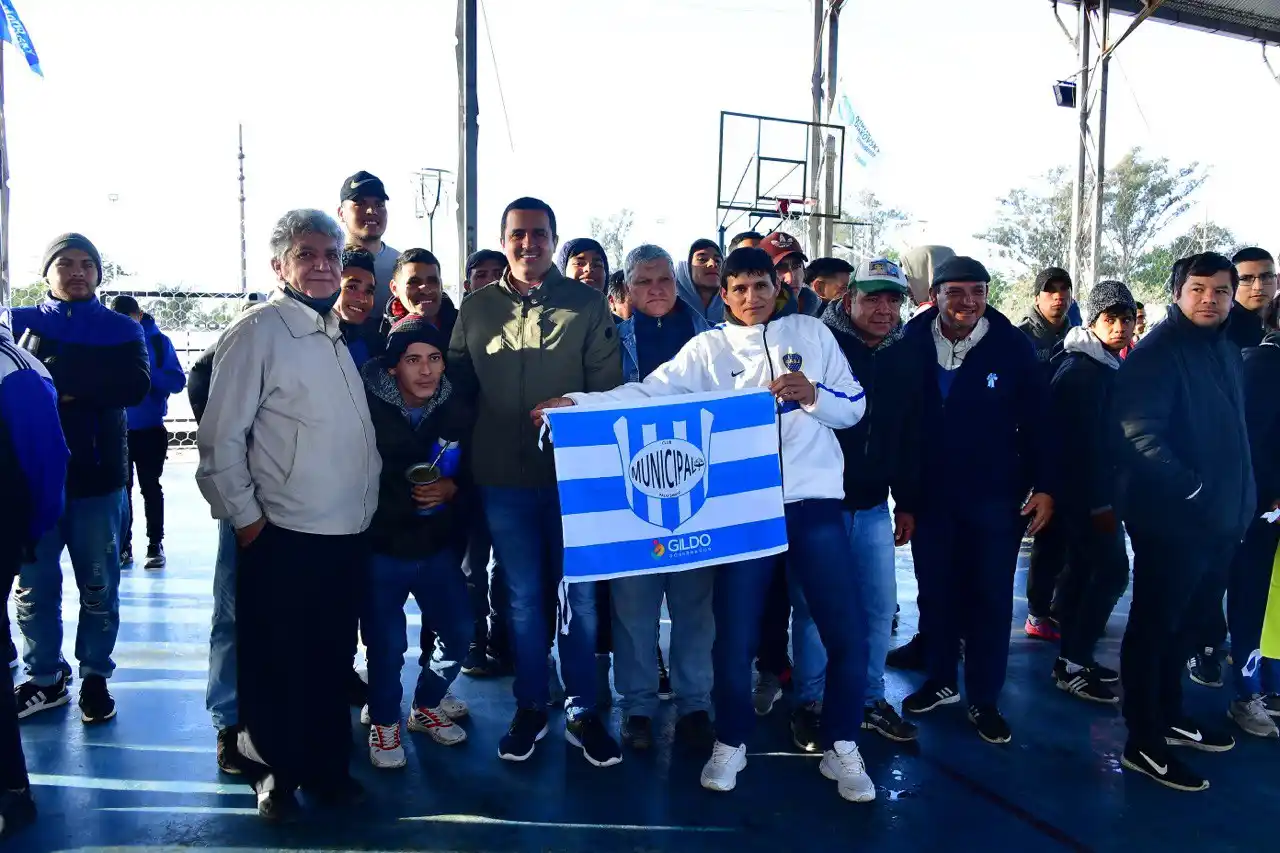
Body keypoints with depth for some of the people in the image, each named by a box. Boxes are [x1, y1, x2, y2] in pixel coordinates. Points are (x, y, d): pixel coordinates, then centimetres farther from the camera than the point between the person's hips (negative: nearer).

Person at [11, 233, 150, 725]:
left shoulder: (121, 329, 6)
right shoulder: (21, 323, 9)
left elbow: (137, 386, -11)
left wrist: (58, 381, -16)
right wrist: (92, 383, -19)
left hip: (97, 476, -1)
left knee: (98, 586, 7)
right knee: (34, 586, 7)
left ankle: (96, 677, 20)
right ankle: (44, 678, 22)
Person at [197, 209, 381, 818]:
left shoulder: (337, 334, 12)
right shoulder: (258, 331, -9)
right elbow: (221, 437, -11)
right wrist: (245, 517, -11)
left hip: (348, 531, 6)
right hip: (283, 535, -6)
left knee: (332, 659, 16)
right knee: (274, 664, 9)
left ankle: (326, 766, 32)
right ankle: (273, 773, 27)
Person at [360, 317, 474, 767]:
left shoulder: (456, 411, -3)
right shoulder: (367, 408, -18)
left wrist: (453, 486, -12)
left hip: (438, 548, 5)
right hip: (381, 549, -4)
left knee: (458, 632, 8)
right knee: (386, 644, -2)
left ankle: (427, 705, 35)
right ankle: (384, 722, 25)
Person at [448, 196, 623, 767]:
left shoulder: (587, 305, 0)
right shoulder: (477, 307, 6)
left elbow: (608, 389, 0)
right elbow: (458, 383, 12)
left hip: (573, 471, -1)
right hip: (503, 476, 2)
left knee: (578, 594, 6)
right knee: (523, 596, 12)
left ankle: (582, 712, 22)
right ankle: (530, 708, 28)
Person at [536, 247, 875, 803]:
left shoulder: (811, 332, 9)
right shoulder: (708, 347, 5)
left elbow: (854, 408, 9)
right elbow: (647, 392, -7)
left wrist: (813, 395, -12)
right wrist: (576, 403, -19)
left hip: (814, 503, 1)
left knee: (847, 633, 3)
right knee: (735, 634, 4)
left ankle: (841, 747, 24)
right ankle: (730, 743, 28)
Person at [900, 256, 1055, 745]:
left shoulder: (1013, 346, -7)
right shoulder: (913, 343, -6)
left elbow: (1038, 420, -3)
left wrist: (1043, 486, -6)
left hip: (995, 495, -1)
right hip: (930, 494, 1)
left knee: (991, 597, 7)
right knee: (934, 591, 13)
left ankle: (984, 700, 21)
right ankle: (941, 680, 32)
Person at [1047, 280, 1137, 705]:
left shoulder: (1105, 365, 14)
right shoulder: (1083, 371, -17)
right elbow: (1085, 442, -22)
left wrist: (1105, 495, 15)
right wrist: (1100, 502, -21)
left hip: (1085, 490, 10)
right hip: (1087, 492, -10)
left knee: (1081, 569, 13)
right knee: (1112, 570, -8)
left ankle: (1073, 658, 22)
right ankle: (1074, 663, -1)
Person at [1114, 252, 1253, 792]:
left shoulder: (1227, 351, 14)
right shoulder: (1156, 353, -13)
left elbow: (1233, 432, 20)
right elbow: (1140, 434, -24)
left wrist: (1242, 499, 15)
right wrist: (1189, 488, -31)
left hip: (1223, 519, 8)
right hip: (1172, 520, -8)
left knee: (1189, 624, 19)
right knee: (1154, 627, 2)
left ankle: (1169, 717, 36)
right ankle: (1144, 744, 12)